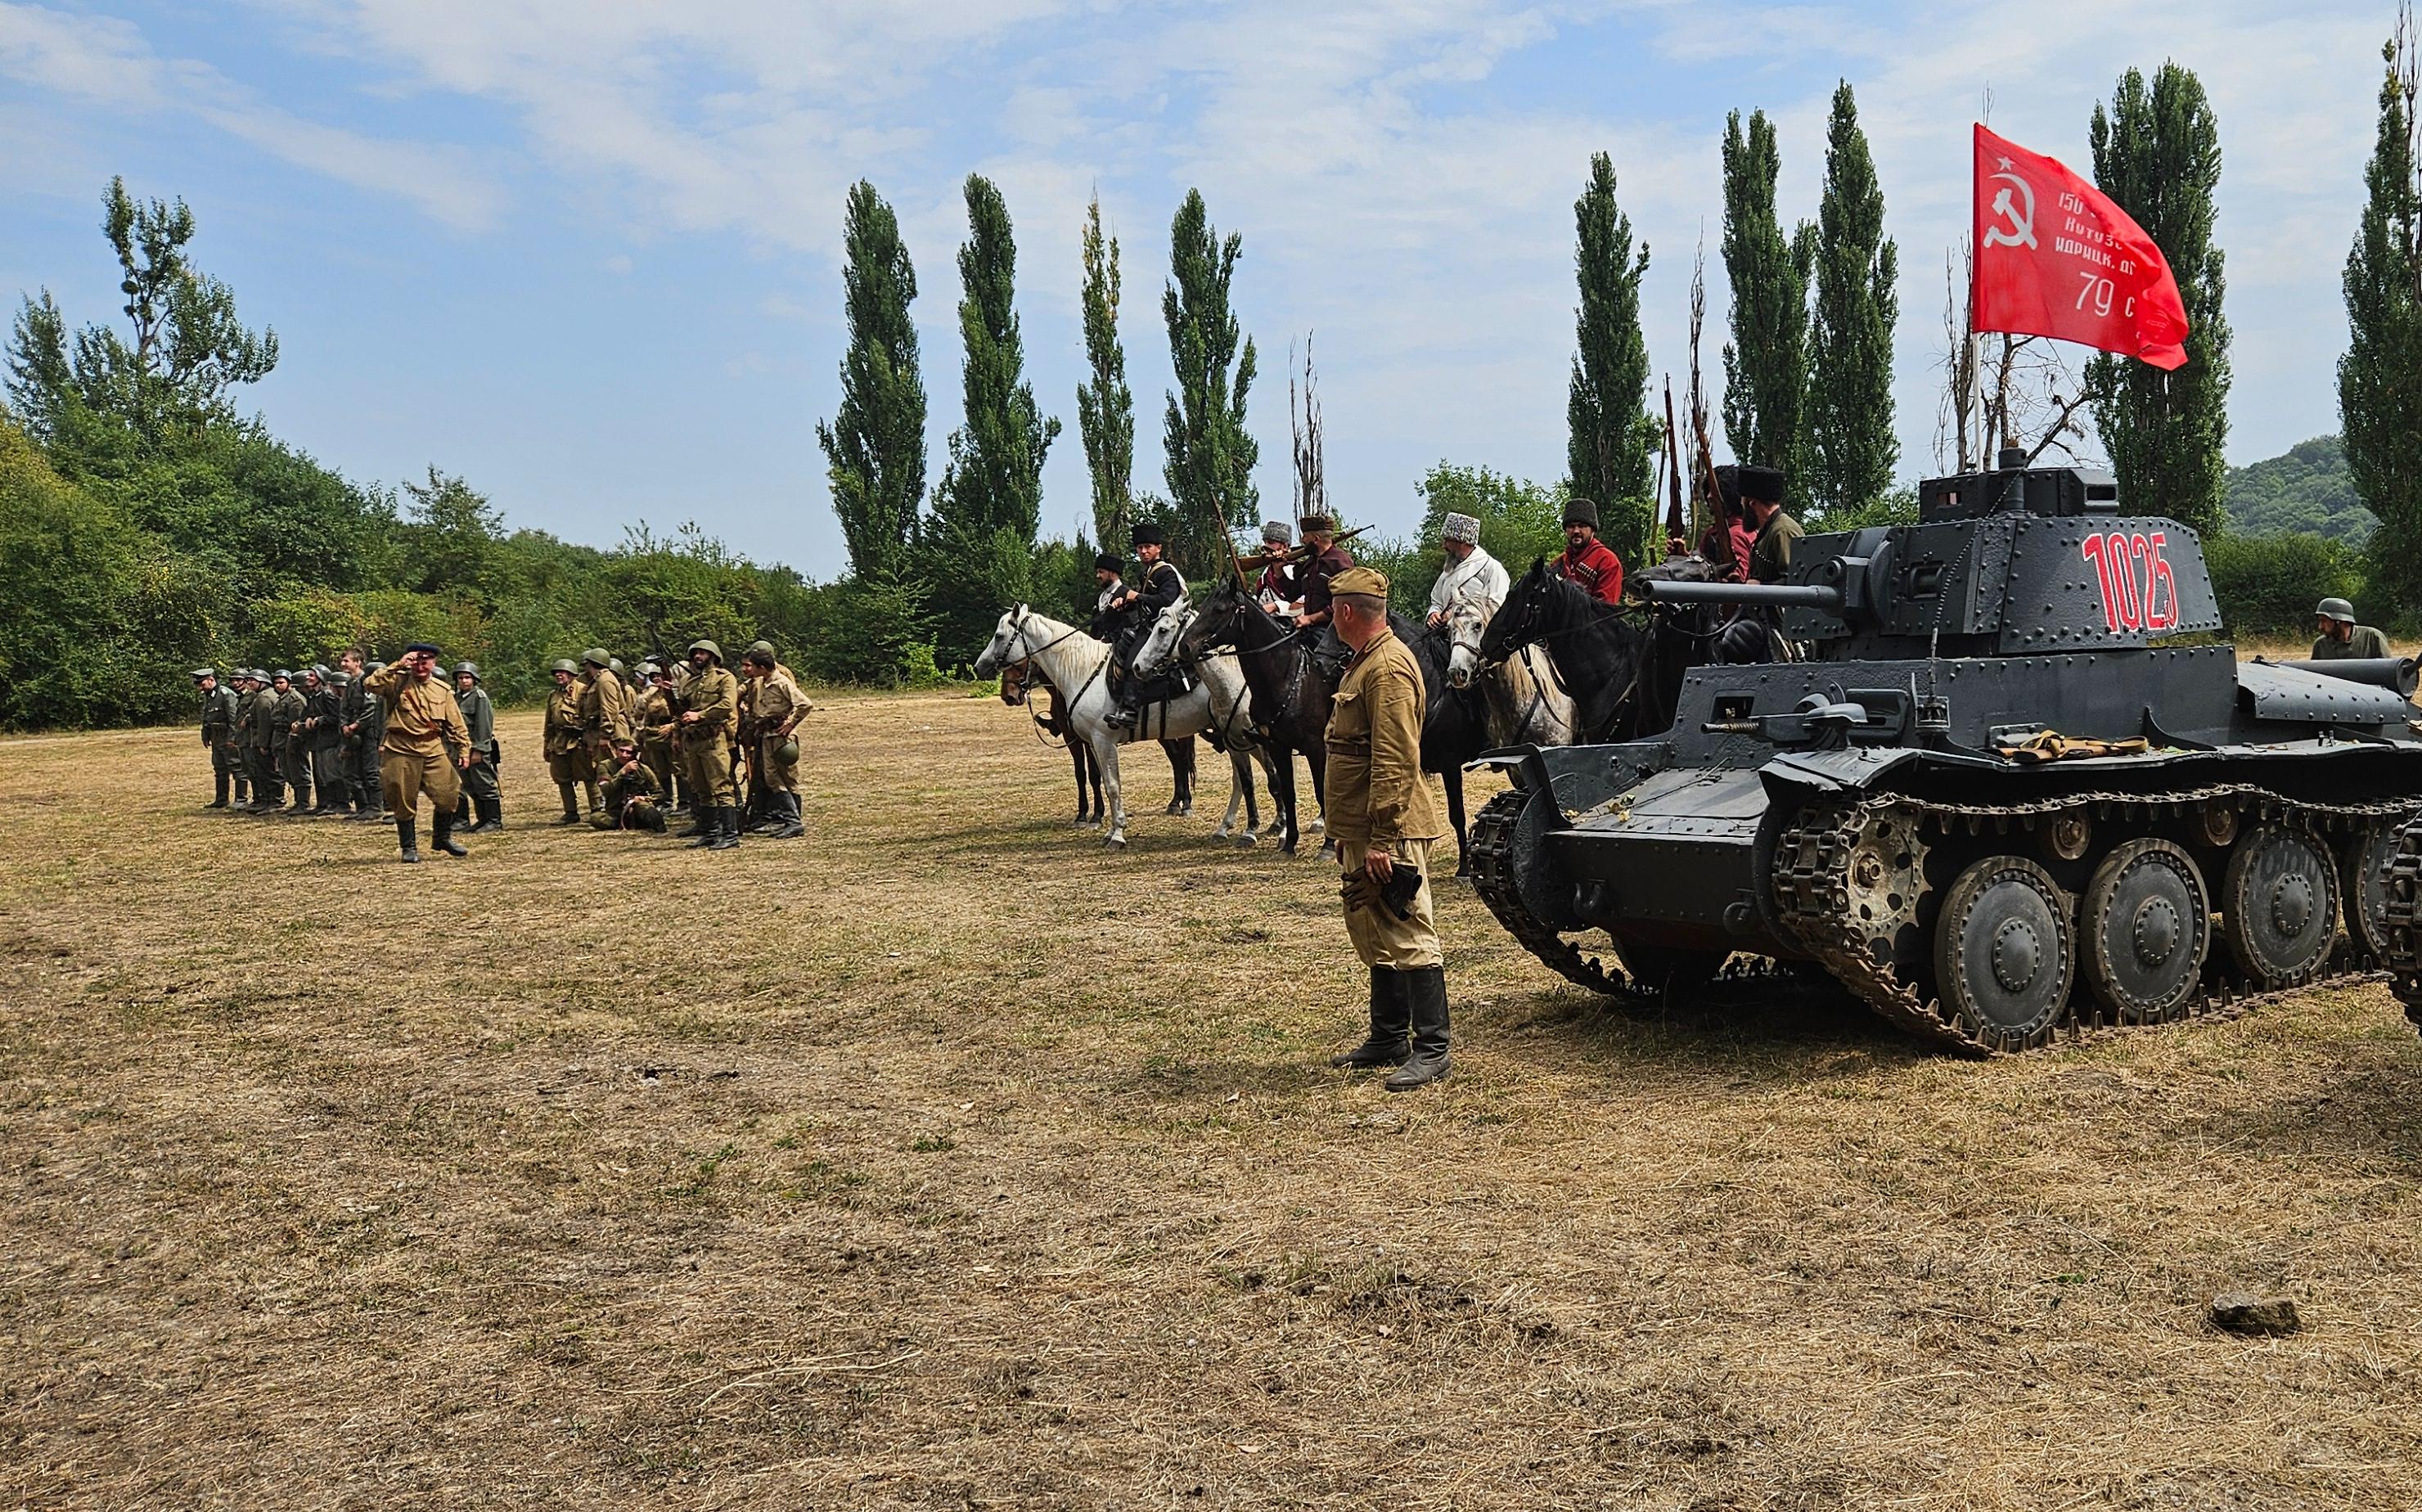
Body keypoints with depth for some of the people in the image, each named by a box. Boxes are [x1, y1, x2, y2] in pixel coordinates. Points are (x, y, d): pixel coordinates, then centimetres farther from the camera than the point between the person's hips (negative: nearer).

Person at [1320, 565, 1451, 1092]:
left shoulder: (1388, 667, -17)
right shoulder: (1366, 662, 17)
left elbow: (1396, 763, -23)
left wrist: (1382, 840, -25)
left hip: (1388, 834, -11)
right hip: (1362, 832, 11)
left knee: (1409, 938, -5)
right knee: (1375, 937, 17)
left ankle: (1432, 1049, 1)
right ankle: (1388, 1038, 28)